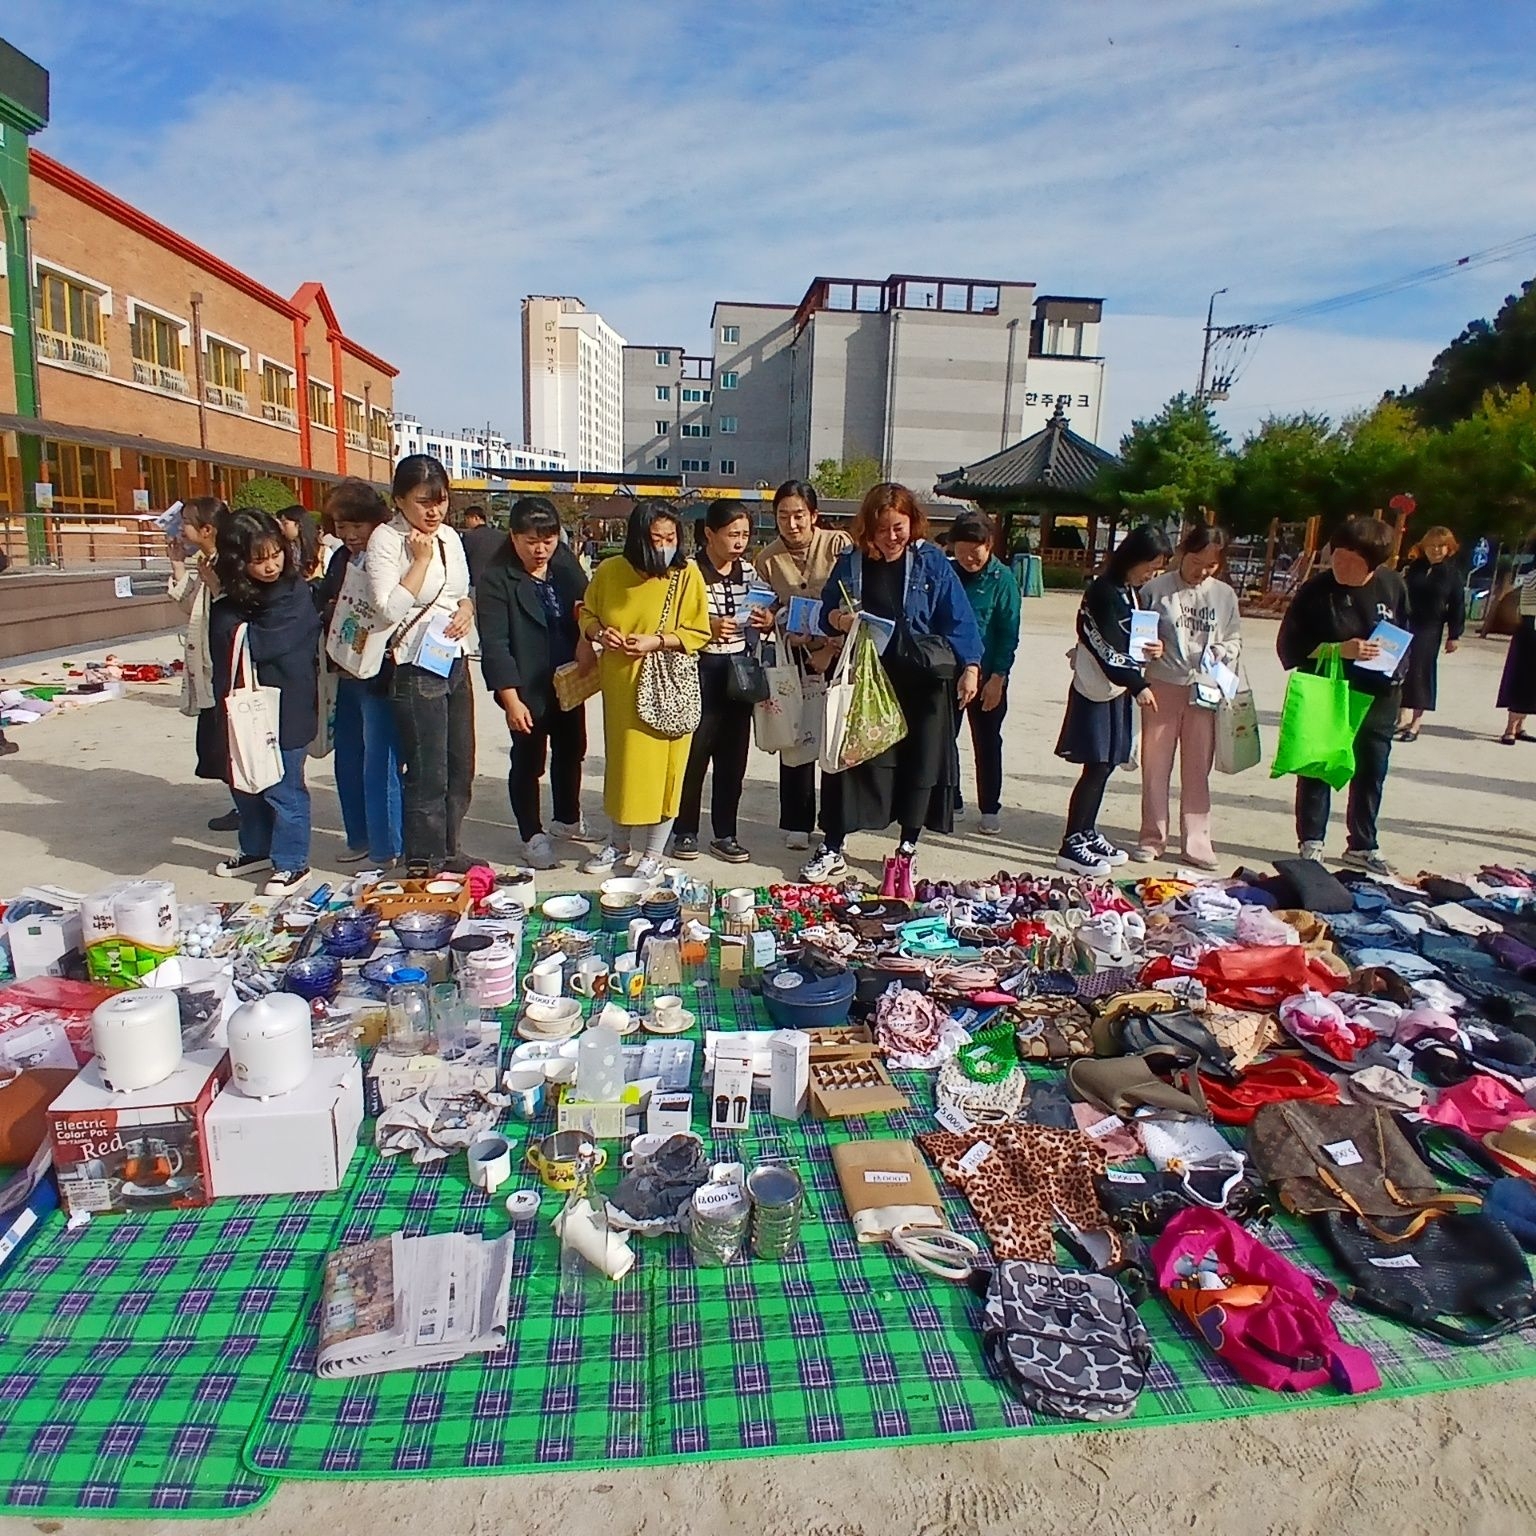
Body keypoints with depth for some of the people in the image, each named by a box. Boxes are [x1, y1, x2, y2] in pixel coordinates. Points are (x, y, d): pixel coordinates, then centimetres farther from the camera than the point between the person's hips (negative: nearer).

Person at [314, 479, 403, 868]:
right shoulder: (341, 559, 11)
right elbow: (321, 606, 14)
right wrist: (330, 610, -6)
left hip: (380, 676, -8)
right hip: (346, 675, 9)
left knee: (379, 766, -2)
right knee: (348, 762, 17)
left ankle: (384, 850, 12)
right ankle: (360, 839, 32)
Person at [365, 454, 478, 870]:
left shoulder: (449, 536, 10)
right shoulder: (386, 539, -10)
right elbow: (388, 609, -19)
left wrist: (466, 609, 0)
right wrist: (421, 559, -17)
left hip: (455, 662, 7)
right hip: (415, 669, -7)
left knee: (460, 768, 14)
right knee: (428, 774, -2)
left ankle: (448, 851, 29)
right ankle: (424, 863, 13)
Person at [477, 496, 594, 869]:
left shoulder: (566, 564, 1)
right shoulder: (496, 579, -15)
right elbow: (495, 644, -18)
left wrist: (587, 637, -8)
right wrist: (511, 699, -23)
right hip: (527, 688, -6)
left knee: (570, 750, 19)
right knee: (528, 761, 5)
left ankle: (567, 818, 40)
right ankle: (533, 836, 20)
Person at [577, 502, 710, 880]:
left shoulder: (687, 573, -9)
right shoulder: (610, 570, -2)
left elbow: (698, 633, -7)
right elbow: (586, 613, 12)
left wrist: (657, 641, -20)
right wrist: (599, 632, -10)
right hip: (620, 685, 3)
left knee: (660, 766, 3)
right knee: (620, 761, 15)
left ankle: (652, 853, 18)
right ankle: (619, 840, 34)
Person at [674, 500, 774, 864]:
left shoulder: (748, 572, 8)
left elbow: (760, 621, 20)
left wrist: (768, 620, -2)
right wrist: (707, 627, -23)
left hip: (738, 671, 5)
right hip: (699, 671, -5)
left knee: (733, 756, 9)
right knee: (694, 753, 3)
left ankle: (725, 833, 21)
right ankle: (685, 831, 19)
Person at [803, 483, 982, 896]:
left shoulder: (931, 561, -2)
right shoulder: (851, 562, 2)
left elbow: (957, 619, -2)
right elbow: (827, 612, 8)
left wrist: (970, 668, -8)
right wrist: (838, 619, -14)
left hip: (923, 678, -1)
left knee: (918, 761, 6)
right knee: (850, 755, 1)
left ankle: (907, 850, 22)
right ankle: (832, 849, 12)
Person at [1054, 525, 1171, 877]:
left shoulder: (1131, 592, 14)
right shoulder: (1103, 591, -14)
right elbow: (1107, 647, -19)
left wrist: (1153, 647, -1)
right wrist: (1138, 685, -20)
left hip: (1117, 690, 9)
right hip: (1096, 690, -9)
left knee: (1105, 767, 12)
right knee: (1097, 767, -9)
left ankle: (1087, 834, 23)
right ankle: (1071, 845, -4)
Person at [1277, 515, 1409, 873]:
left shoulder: (1393, 586, -3)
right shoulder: (1315, 591, -13)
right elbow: (1288, 645, -11)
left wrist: (1396, 670, -4)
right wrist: (1339, 649, -21)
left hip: (1378, 697, 4)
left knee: (1372, 770, 13)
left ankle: (1362, 846, 28)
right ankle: (1311, 842, 21)